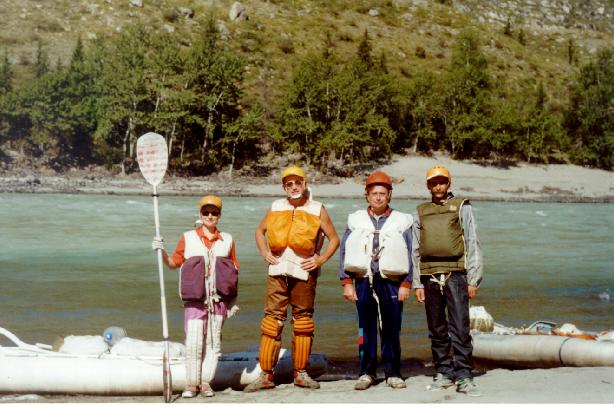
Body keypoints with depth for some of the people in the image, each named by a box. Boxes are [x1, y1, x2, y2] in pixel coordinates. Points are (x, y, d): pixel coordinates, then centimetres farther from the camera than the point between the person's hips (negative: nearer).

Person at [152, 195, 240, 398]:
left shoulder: (227, 240, 8)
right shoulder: (188, 237, 5)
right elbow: (174, 262, 7)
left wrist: (233, 301, 8)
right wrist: (161, 252, -12)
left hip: (219, 298, 2)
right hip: (195, 297, -2)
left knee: (214, 341, 4)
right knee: (193, 341, -6)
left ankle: (206, 381, 12)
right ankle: (191, 383, 3)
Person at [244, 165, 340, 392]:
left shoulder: (317, 210, 5)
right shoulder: (275, 208, 11)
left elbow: (334, 239, 9)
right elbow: (260, 231, 24)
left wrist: (320, 259, -4)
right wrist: (265, 253, 9)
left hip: (304, 271, -1)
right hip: (277, 271, 1)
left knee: (303, 320, 5)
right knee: (272, 319, -2)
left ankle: (300, 373, 15)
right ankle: (266, 375, 1)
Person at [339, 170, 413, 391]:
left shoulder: (401, 222, 7)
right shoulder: (356, 220, 9)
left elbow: (408, 255, 6)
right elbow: (344, 251, 8)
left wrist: (406, 284, 0)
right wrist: (347, 282, 2)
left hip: (391, 282, -1)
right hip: (363, 281, 1)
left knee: (391, 329, 2)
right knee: (366, 329, 4)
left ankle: (393, 373, 12)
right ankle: (366, 372, 13)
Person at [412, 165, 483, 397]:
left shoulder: (461, 207, 6)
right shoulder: (421, 212, 16)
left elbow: (473, 244, 3)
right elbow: (415, 251, 16)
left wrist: (473, 280, -3)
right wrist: (417, 283, 9)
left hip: (455, 275, -4)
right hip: (430, 276, 4)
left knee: (460, 328, -9)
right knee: (437, 330, 8)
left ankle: (463, 377, -6)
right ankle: (444, 373, 17)